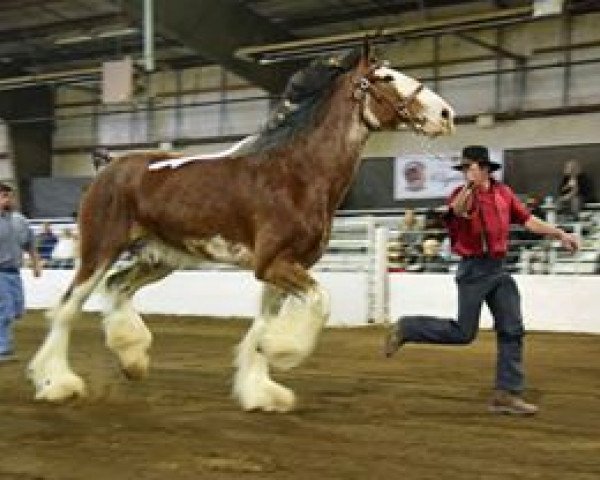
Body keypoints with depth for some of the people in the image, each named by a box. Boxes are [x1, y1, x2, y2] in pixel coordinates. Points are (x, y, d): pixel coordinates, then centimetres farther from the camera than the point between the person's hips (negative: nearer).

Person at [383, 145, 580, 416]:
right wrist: (470, 186, -50)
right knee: (463, 333, -3)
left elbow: (528, 220, 13)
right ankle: (405, 329, 15)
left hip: (498, 269, 6)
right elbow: (457, 211, -33)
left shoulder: (503, 193, 7)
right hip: (474, 269, -6)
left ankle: (507, 394, 10)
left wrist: (560, 234, 9)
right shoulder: (462, 194, -10)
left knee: (512, 330, 4)